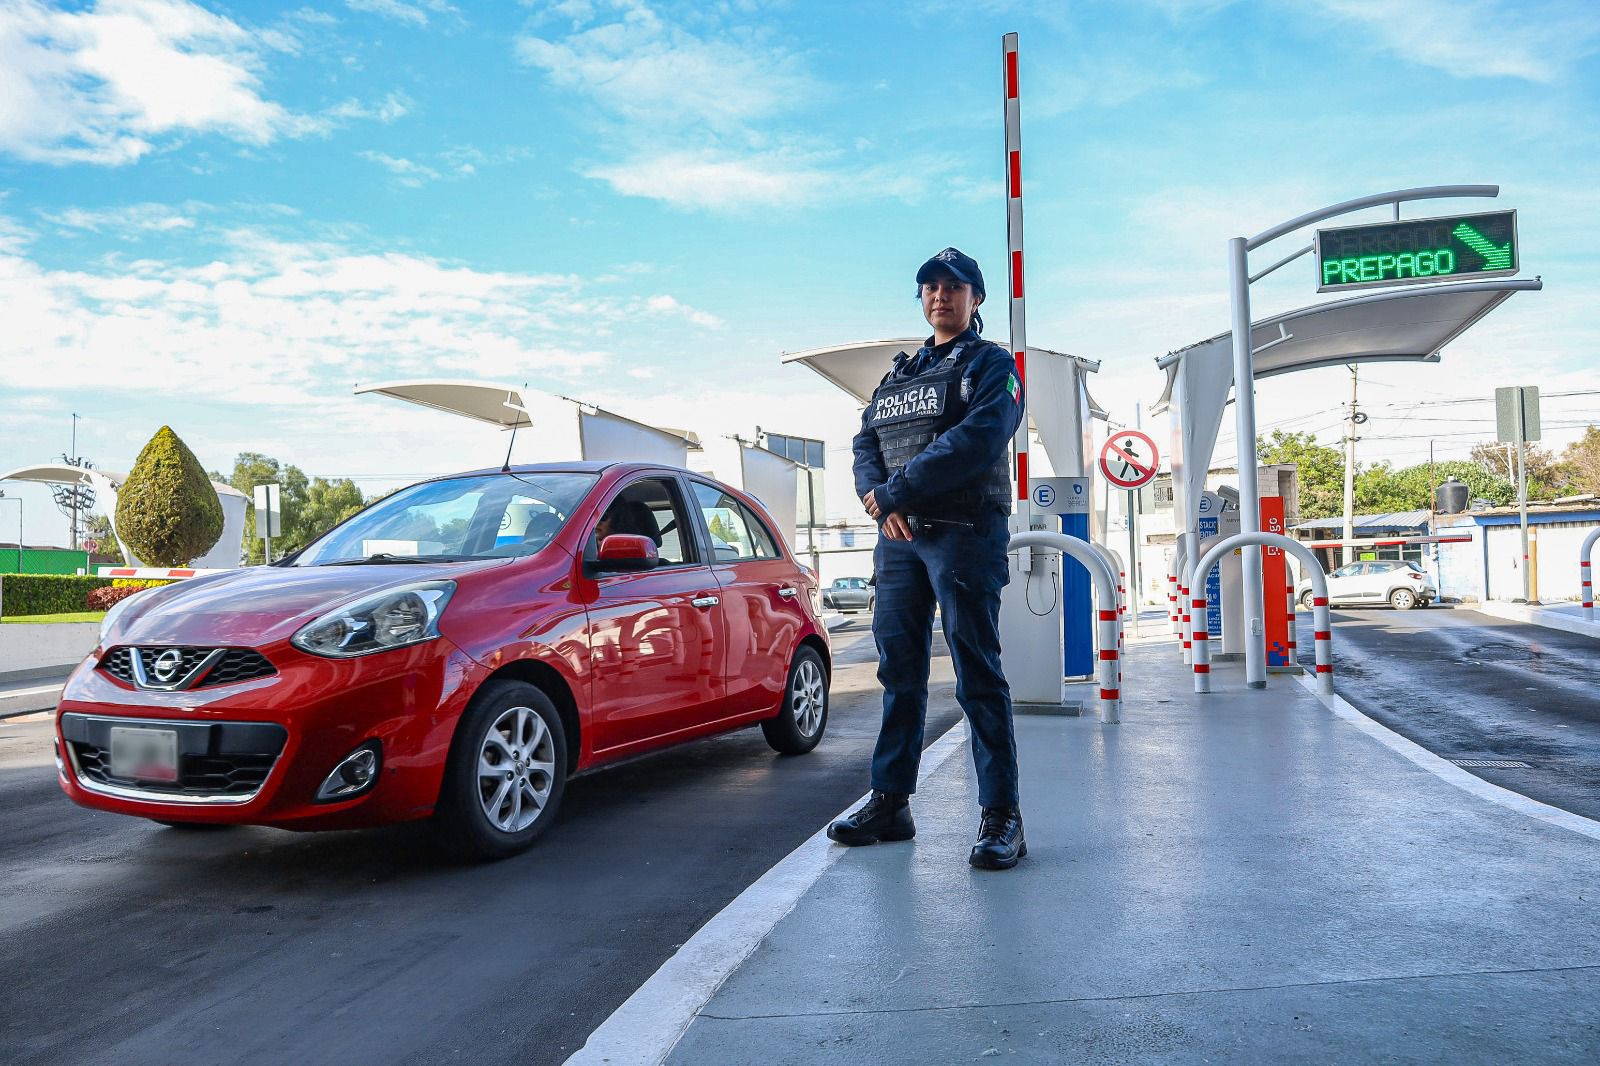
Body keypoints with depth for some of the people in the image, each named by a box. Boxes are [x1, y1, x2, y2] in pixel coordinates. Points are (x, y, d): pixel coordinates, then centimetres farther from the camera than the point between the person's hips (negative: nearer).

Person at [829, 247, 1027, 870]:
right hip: (898, 537, 6)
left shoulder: (991, 364, 3)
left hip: (965, 532, -6)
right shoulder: (899, 373, 23)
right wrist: (878, 499, -9)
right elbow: (865, 444, 12)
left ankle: (1001, 815, -1)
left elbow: (977, 439, -14)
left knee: (977, 674, -6)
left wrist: (896, 491, -16)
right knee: (899, 671, 8)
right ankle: (889, 802, 15)